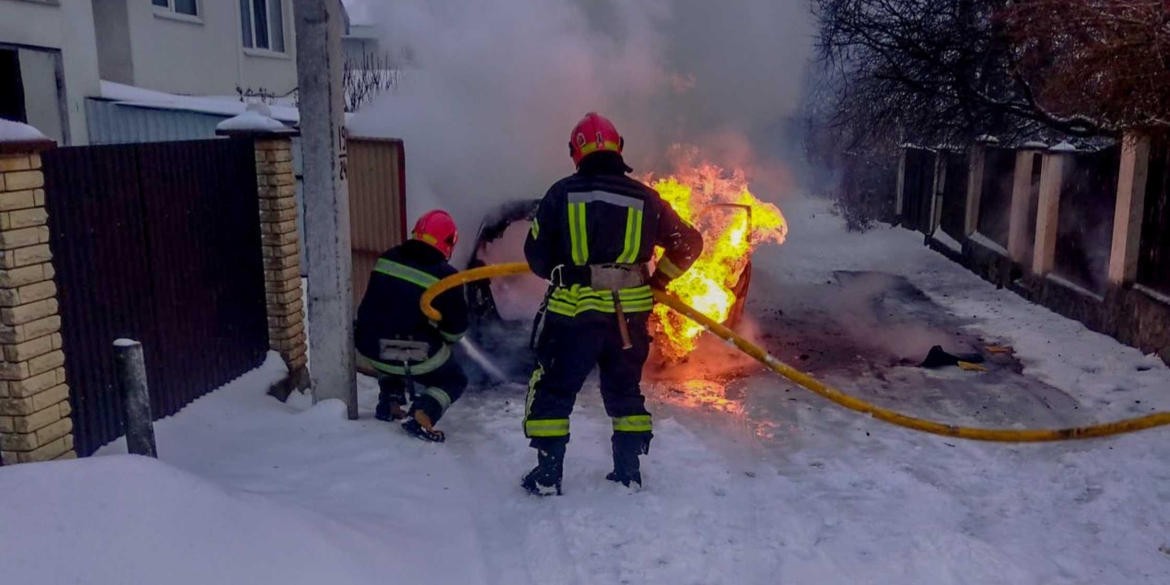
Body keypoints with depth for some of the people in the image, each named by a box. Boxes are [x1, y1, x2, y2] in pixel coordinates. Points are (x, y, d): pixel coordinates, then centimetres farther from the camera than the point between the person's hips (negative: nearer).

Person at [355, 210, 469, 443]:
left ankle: (389, 403, 24)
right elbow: (455, 331, -5)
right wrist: (444, 340, 18)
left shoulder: (388, 259, 3)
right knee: (454, 380, 16)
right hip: (415, 358, -6)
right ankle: (420, 417, -7)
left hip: (369, 349, 6)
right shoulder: (445, 278, -11)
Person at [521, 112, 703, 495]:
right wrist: (658, 279, 21)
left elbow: (536, 254, 1)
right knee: (625, 390, 20)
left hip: (573, 312, -2)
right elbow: (688, 242, 9)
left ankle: (547, 475, 12)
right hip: (630, 314, 3)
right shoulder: (644, 198, 2)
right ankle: (629, 471, 24)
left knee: (552, 390, 11)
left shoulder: (562, 193, -3)